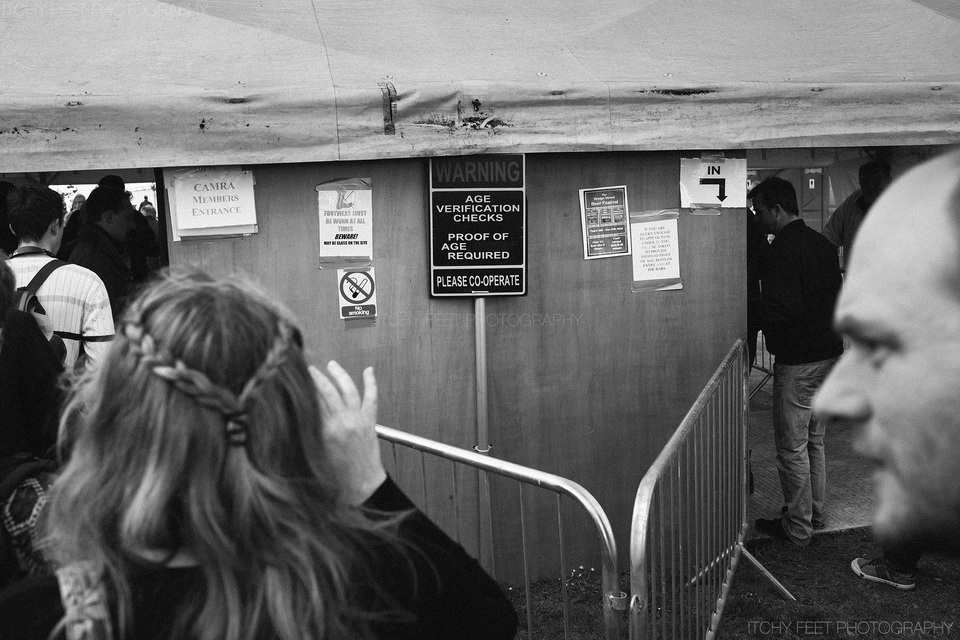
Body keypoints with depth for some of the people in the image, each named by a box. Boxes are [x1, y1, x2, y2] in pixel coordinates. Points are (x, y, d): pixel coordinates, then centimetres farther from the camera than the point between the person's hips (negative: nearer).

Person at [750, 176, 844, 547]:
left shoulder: (782, 249, -19)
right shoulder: (821, 243, 10)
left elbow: (780, 311, -25)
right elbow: (836, 297, 16)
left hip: (796, 360, -9)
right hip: (829, 352, 9)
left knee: (792, 446, 1)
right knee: (813, 439, 19)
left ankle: (797, 528, 10)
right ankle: (817, 513, 30)